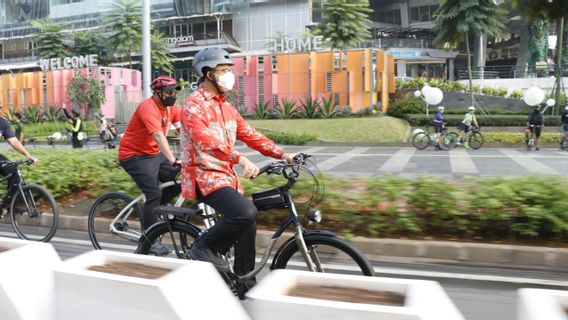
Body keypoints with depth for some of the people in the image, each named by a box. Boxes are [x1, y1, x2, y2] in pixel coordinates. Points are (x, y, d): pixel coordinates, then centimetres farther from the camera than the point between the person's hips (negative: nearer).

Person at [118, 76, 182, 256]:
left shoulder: (171, 108, 2)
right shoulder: (148, 107, -23)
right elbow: (159, 136, -35)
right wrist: (173, 161, -44)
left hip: (154, 153, 8)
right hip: (134, 155, -8)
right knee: (154, 194, -16)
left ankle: (153, 210, 15)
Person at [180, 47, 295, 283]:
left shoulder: (226, 107, 16)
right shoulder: (193, 104, -11)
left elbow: (250, 135, 12)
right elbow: (205, 141, -26)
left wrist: (282, 155, 2)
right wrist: (240, 159, -37)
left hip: (226, 175, 8)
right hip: (204, 176, -8)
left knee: (247, 223, 6)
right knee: (246, 213, -27)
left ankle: (244, 281, 20)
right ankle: (205, 247, -5)